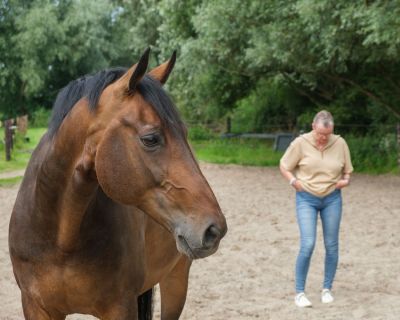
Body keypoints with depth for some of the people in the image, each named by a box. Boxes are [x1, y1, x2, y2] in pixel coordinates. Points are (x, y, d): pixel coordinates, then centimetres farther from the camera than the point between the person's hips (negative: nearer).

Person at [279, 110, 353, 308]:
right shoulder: (300, 143, -10)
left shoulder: (340, 143, -3)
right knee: (308, 245, -12)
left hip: (332, 199, 3)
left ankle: (327, 289, 23)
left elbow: (347, 170, 11)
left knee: (332, 245, 7)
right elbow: (284, 166, 1)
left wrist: (346, 180, -9)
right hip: (306, 199, -3)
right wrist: (294, 181, -14)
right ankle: (299, 293, -1)